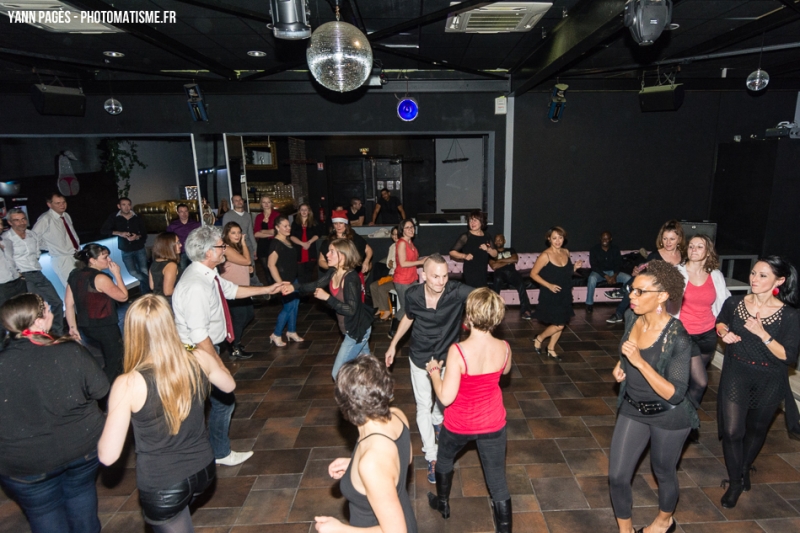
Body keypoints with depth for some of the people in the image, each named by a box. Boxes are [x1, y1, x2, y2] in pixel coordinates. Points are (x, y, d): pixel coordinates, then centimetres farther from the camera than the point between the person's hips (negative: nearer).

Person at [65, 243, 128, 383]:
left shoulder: (74, 276, 1)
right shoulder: (100, 278, -22)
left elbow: (69, 303, 4)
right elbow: (123, 296, -15)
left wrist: (73, 327, 10)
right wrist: (117, 274, -11)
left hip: (85, 327, 8)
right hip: (106, 328, -8)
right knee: (114, 364, 9)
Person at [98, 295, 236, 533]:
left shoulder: (128, 384, -24)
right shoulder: (200, 359, -14)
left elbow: (108, 456, -17)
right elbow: (229, 385, 8)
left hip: (162, 486, -4)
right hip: (203, 471, 4)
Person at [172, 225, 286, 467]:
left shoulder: (208, 274, -1)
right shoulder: (196, 286, -31)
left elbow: (232, 290, 18)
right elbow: (200, 337, -30)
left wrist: (266, 290, 16)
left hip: (208, 347, 9)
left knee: (215, 398, 23)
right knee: (223, 400, 5)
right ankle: (221, 453, 27)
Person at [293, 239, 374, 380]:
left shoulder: (351, 278, -28)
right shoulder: (333, 272, -3)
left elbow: (350, 309, -31)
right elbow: (316, 285, 1)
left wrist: (327, 297, -30)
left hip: (357, 331, -9)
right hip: (351, 329, 9)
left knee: (338, 374, 0)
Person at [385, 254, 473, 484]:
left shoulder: (456, 291, -28)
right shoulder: (413, 295, -20)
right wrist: (393, 344, 9)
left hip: (446, 357, 0)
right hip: (420, 358, 0)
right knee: (423, 407, 6)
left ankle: (437, 419, 57)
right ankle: (432, 457, 22)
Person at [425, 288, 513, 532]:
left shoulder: (458, 350, -31)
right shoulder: (503, 348, -17)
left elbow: (445, 397, -28)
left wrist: (433, 371, -13)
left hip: (459, 424, -1)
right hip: (492, 423, 2)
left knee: (444, 458, 30)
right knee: (498, 483, 16)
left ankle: (443, 503, 53)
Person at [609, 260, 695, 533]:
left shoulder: (677, 338, -28)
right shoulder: (631, 317, -9)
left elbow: (675, 394, -30)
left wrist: (639, 362, -40)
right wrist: (620, 365, -6)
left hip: (668, 416, -5)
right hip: (632, 409, 5)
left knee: (663, 473, 21)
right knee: (617, 476, 8)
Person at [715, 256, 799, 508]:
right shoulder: (734, 303, -10)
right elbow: (721, 321, 12)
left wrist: (762, 334, -29)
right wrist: (724, 331, -10)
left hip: (769, 381, -1)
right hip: (736, 373, 1)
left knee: (755, 429, 20)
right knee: (732, 430, -3)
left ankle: (744, 471, 48)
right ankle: (735, 482, 20)